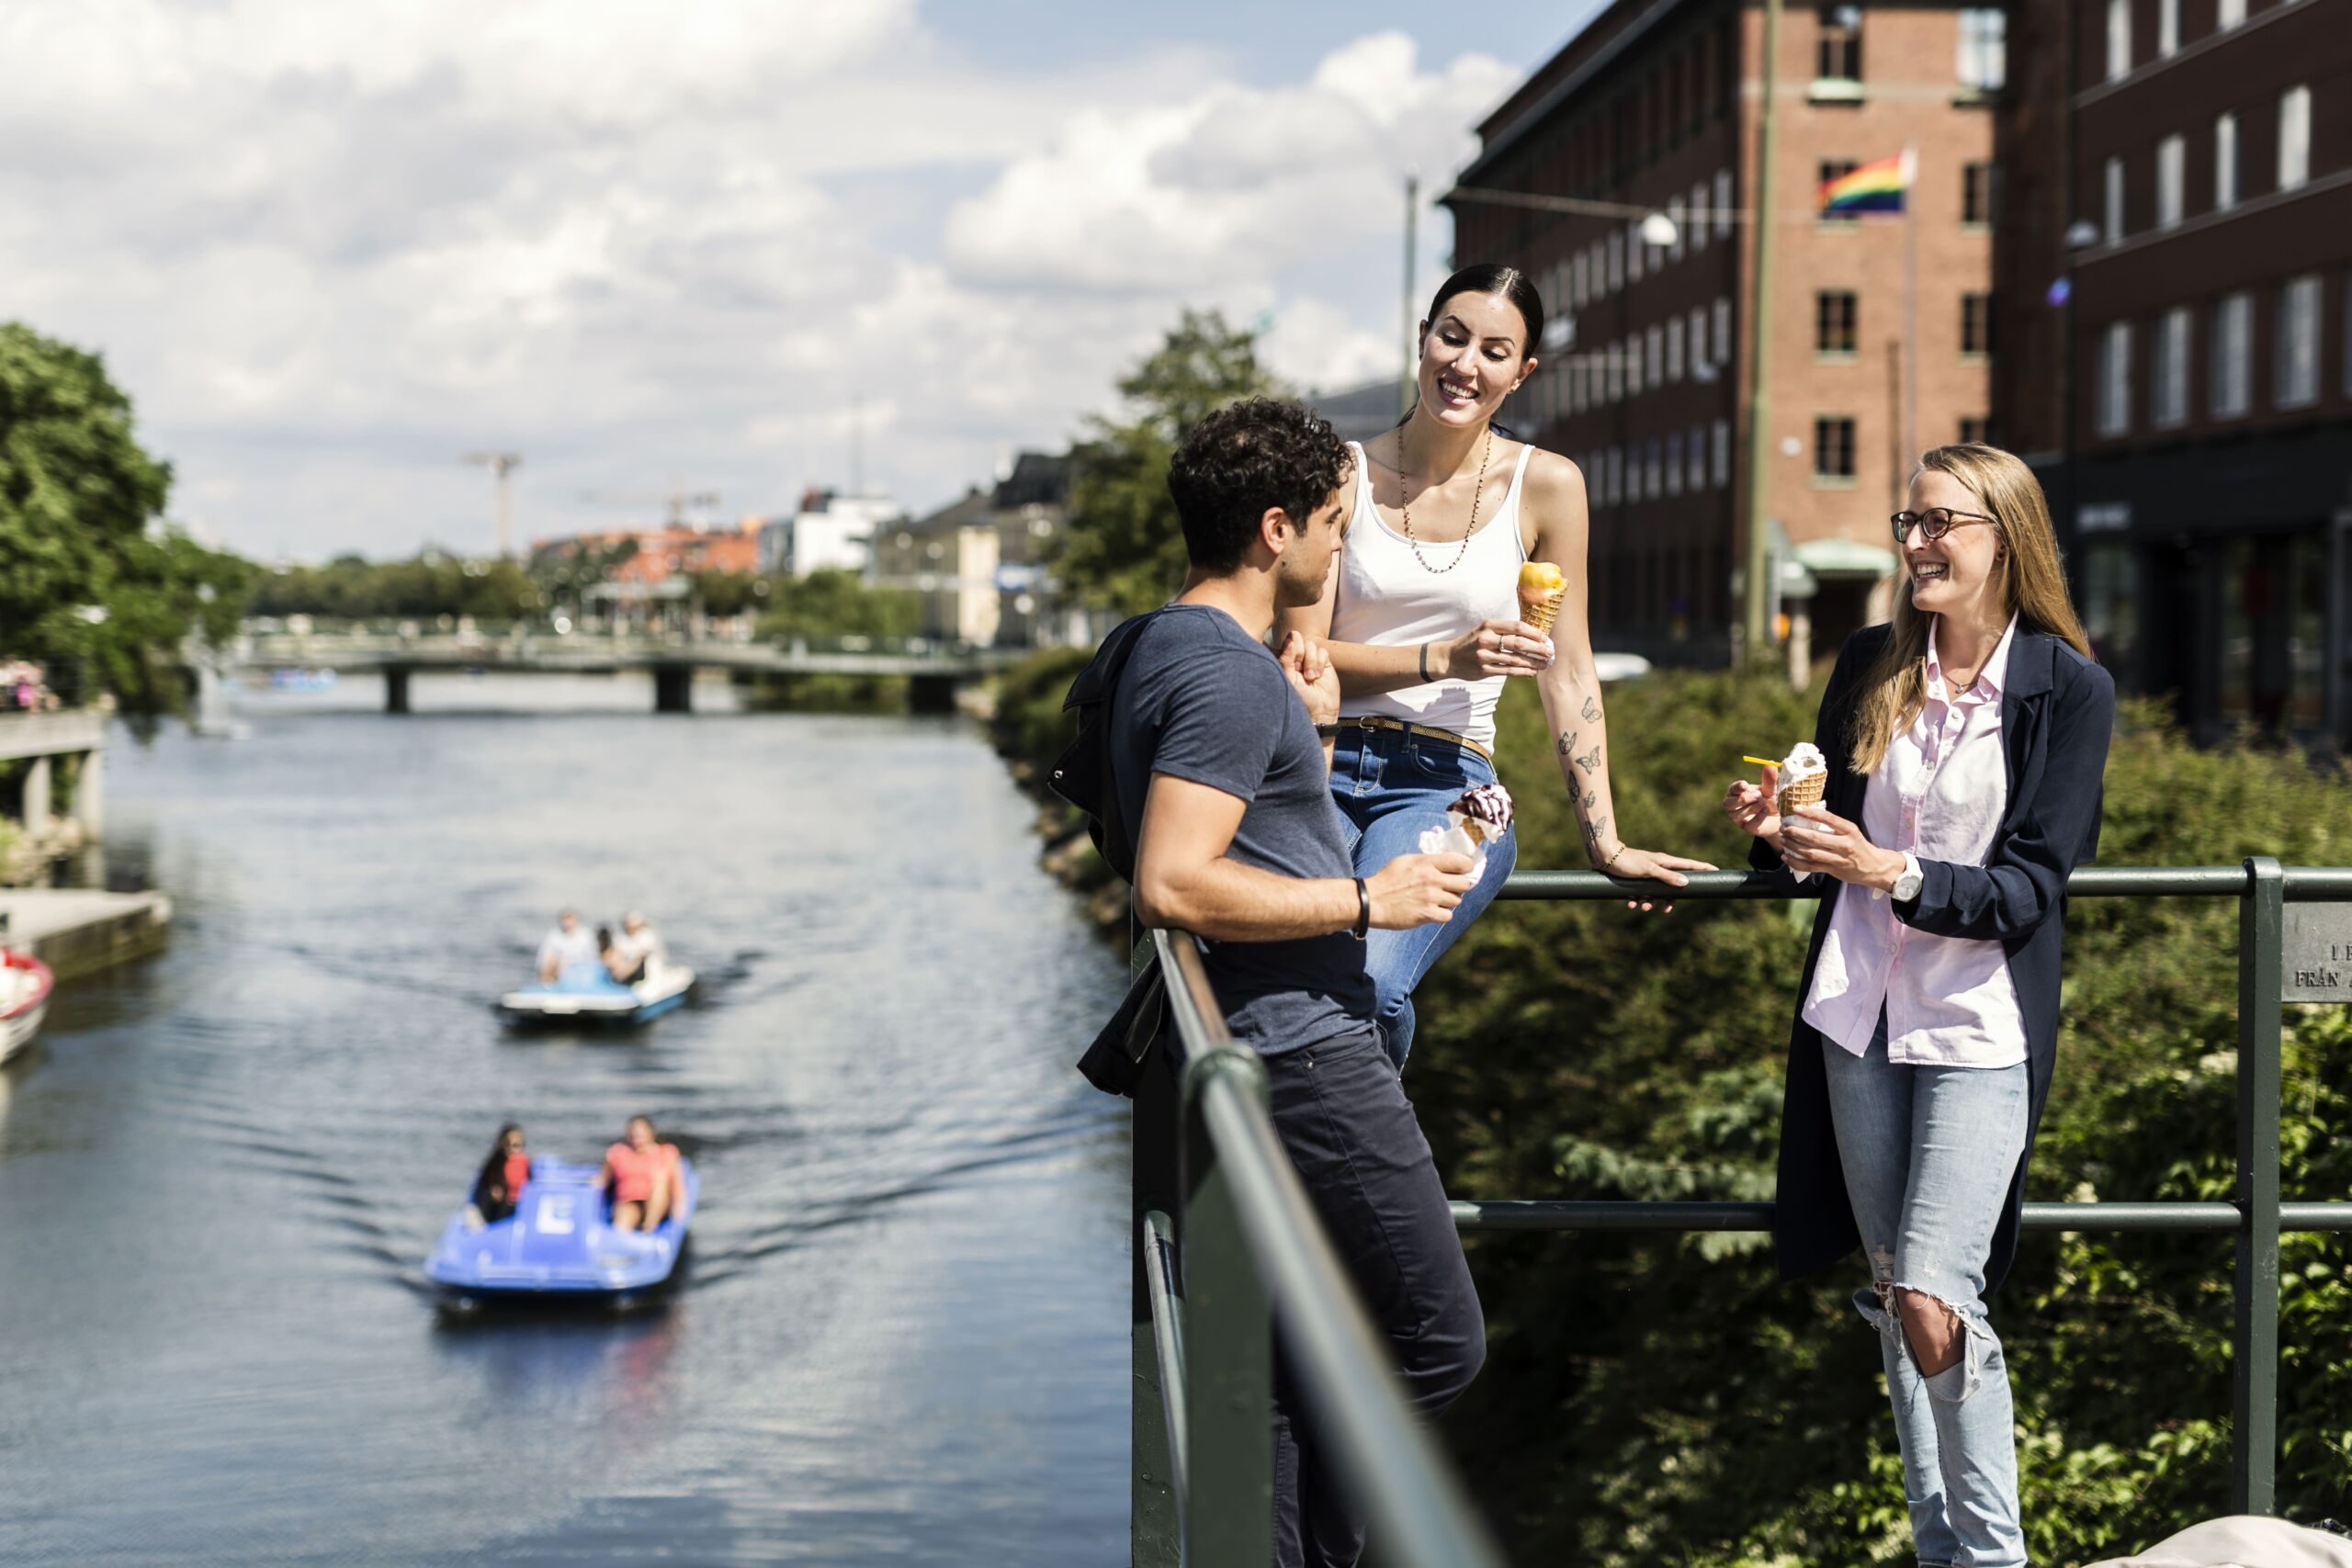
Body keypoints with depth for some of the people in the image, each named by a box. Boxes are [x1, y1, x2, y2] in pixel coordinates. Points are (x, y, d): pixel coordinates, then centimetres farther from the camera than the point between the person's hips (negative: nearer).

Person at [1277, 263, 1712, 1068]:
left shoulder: (1545, 486, 6)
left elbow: (1568, 675, 9)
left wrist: (1606, 841, 5)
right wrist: (1445, 659, -12)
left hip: (1445, 784, 0)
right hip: (1322, 768, 0)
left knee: (1369, 982, -29)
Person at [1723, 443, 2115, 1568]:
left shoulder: (2069, 690, -7)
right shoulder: (1870, 666, 6)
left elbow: (2030, 889, -11)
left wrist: (1895, 873, -24)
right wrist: (1779, 833, -7)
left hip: (1981, 1030, -5)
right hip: (1858, 1014, 5)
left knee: (1932, 1304, -14)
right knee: (1891, 1297, 10)